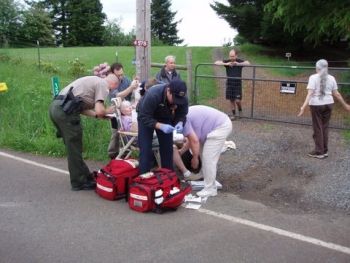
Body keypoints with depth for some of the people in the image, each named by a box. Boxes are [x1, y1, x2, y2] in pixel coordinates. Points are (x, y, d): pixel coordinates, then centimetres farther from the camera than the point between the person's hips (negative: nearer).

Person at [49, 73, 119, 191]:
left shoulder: (93, 81, 26)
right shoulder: (102, 84, 0)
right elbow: (99, 110, -10)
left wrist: (98, 115, 18)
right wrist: (107, 111, 10)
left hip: (55, 106, 10)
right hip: (65, 110, -10)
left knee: (72, 147, 17)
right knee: (74, 149, 2)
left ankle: (85, 176, 30)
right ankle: (79, 182, 13)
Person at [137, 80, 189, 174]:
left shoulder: (183, 99, -27)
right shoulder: (152, 95, -41)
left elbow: (182, 115, -12)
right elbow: (144, 118, -35)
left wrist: (180, 123, -35)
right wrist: (161, 126, -48)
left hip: (165, 117, 4)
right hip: (146, 116, -4)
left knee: (167, 148, 4)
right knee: (145, 149, -8)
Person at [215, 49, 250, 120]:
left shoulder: (239, 61, -5)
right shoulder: (227, 61, -2)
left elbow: (248, 63, -20)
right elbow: (216, 62, -11)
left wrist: (238, 64, -24)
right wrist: (226, 64, -21)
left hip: (237, 83, -2)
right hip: (229, 83, 2)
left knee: (237, 100, -8)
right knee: (231, 100, 5)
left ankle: (240, 110, 22)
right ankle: (233, 114, 18)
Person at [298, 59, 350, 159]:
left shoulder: (313, 77, -7)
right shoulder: (331, 78, 5)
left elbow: (310, 94, -17)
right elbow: (336, 94, 6)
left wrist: (304, 106, -23)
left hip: (316, 105, -4)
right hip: (328, 104, 4)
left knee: (318, 129, 4)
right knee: (325, 127, 13)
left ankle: (319, 152, 9)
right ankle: (325, 151, 19)